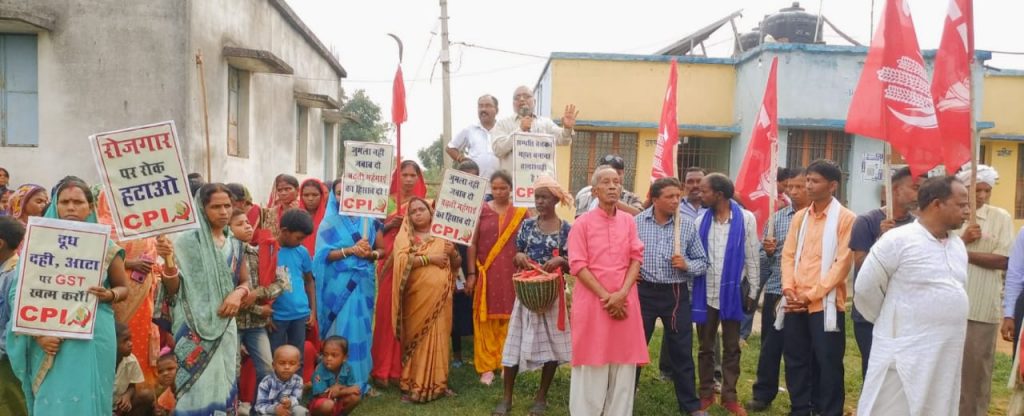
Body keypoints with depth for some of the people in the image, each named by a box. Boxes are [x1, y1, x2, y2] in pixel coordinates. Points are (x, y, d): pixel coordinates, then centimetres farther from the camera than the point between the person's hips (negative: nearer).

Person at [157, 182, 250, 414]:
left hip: (225, 325, 5)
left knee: (223, 383, 8)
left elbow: (244, 282, 16)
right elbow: (173, 289, -7)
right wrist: (168, 260, -24)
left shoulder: (235, 245, 9)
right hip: (194, 326, -5)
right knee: (197, 384, -7)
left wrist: (238, 294, -6)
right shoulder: (187, 242, -4)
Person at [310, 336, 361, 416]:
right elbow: (322, 394, -26)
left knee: (355, 397, -19)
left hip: (339, 400, 4)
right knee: (328, 405, -36)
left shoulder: (347, 368, -13)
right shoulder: (320, 371, -24)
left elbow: (356, 389, -13)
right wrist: (341, 387, -19)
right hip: (321, 401, -4)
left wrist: (340, 391, -29)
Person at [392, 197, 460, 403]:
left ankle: (438, 384, 14)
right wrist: (430, 258, -15)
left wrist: (453, 252, -6)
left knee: (439, 338, 5)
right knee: (416, 339, -2)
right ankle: (413, 386, 4)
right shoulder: (405, 236, 3)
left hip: (440, 296, 3)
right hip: (417, 297, -3)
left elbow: (456, 264, 16)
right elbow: (401, 260, -15)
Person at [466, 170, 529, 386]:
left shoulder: (521, 212, 4)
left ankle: (506, 364, 18)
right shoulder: (482, 210, 3)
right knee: (486, 320, 2)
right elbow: (473, 243, 3)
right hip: (486, 274, 0)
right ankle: (486, 367, 9)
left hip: (512, 274, 0)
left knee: (509, 320, 5)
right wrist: (471, 274, -2)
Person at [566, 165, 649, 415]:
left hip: (624, 302, 3)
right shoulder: (582, 223, -3)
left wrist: (622, 294, -10)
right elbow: (578, 265, -8)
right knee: (591, 369, 2)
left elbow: (636, 259, 4)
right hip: (592, 301, -3)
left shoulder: (628, 221, 8)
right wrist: (605, 296, -14)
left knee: (623, 366, 7)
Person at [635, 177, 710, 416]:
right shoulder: (636, 223, -3)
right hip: (644, 292, -1)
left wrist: (687, 265, -13)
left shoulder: (687, 226, 1)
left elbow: (703, 262, 6)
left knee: (681, 351, 8)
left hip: (676, 294, 1)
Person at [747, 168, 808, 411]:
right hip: (776, 291, 3)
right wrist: (767, 251, -10)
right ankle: (763, 395, 20)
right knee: (770, 346, 9)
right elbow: (763, 257, 11)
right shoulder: (776, 218, 7)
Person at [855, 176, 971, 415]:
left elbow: (956, 291, 20)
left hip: (947, 354, 7)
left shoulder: (958, 245, 10)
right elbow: (866, 289, -8)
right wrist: (888, 323, 4)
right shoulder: (898, 240, -13)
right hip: (905, 352, -7)